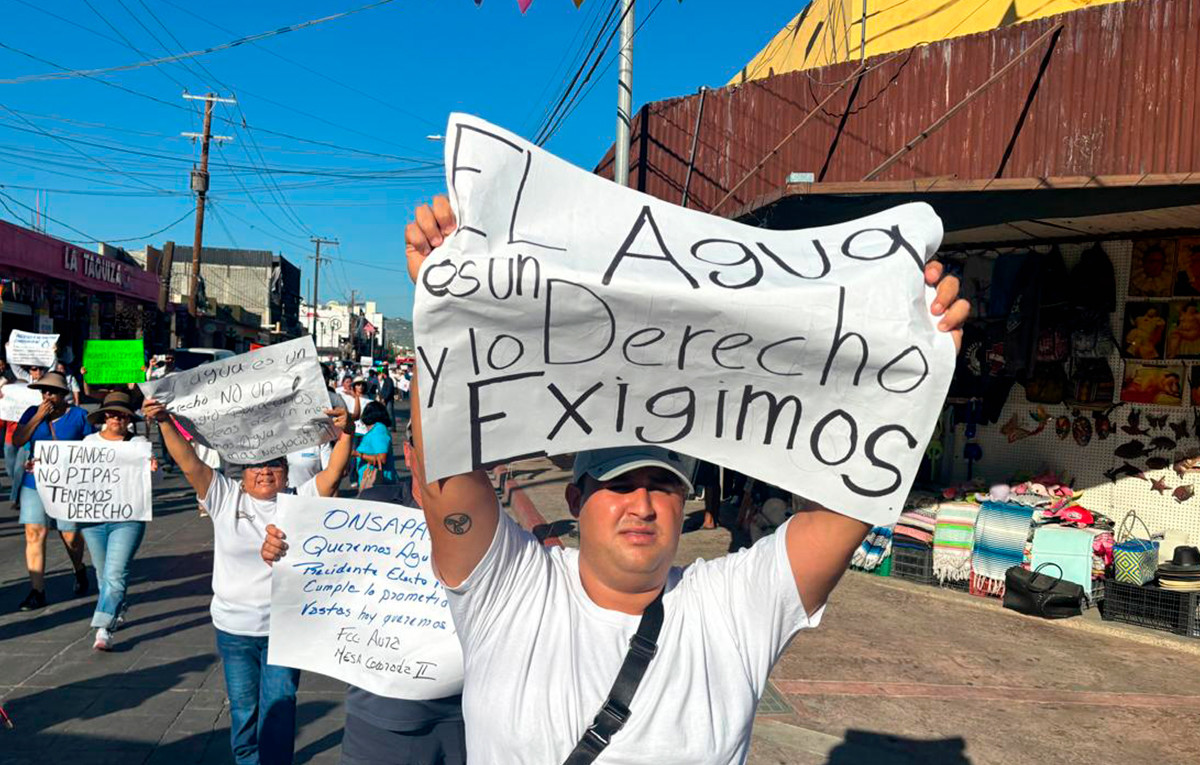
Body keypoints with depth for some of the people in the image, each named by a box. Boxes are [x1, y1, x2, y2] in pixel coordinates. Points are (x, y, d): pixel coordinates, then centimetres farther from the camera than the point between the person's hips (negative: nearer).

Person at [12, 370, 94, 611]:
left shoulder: (79, 416, -2)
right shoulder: (32, 412, 5)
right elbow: (16, 441, -5)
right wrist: (38, 417, -13)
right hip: (34, 484, 2)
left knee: (70, 535, 3)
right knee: (34, 533, -5)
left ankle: (79, 569, 35)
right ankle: (37, 591, 0)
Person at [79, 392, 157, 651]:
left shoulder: (139, 443, -3)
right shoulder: (90, 441, 7)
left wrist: (153, 469, -33)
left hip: (128, 518, -4)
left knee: (115, 574, -12)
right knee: (102, 572, 16)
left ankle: (104, 629, -11)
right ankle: (118, 609, 39)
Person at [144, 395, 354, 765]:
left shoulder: (300, 501, -3)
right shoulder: (226, 498, 0)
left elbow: (333, 473, -16)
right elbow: (189, 463, -8)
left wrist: (344, 434, -31)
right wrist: (164, 422, -19)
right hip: (233, 629, 2)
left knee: (278, 711, 1)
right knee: (243, 711, 16)